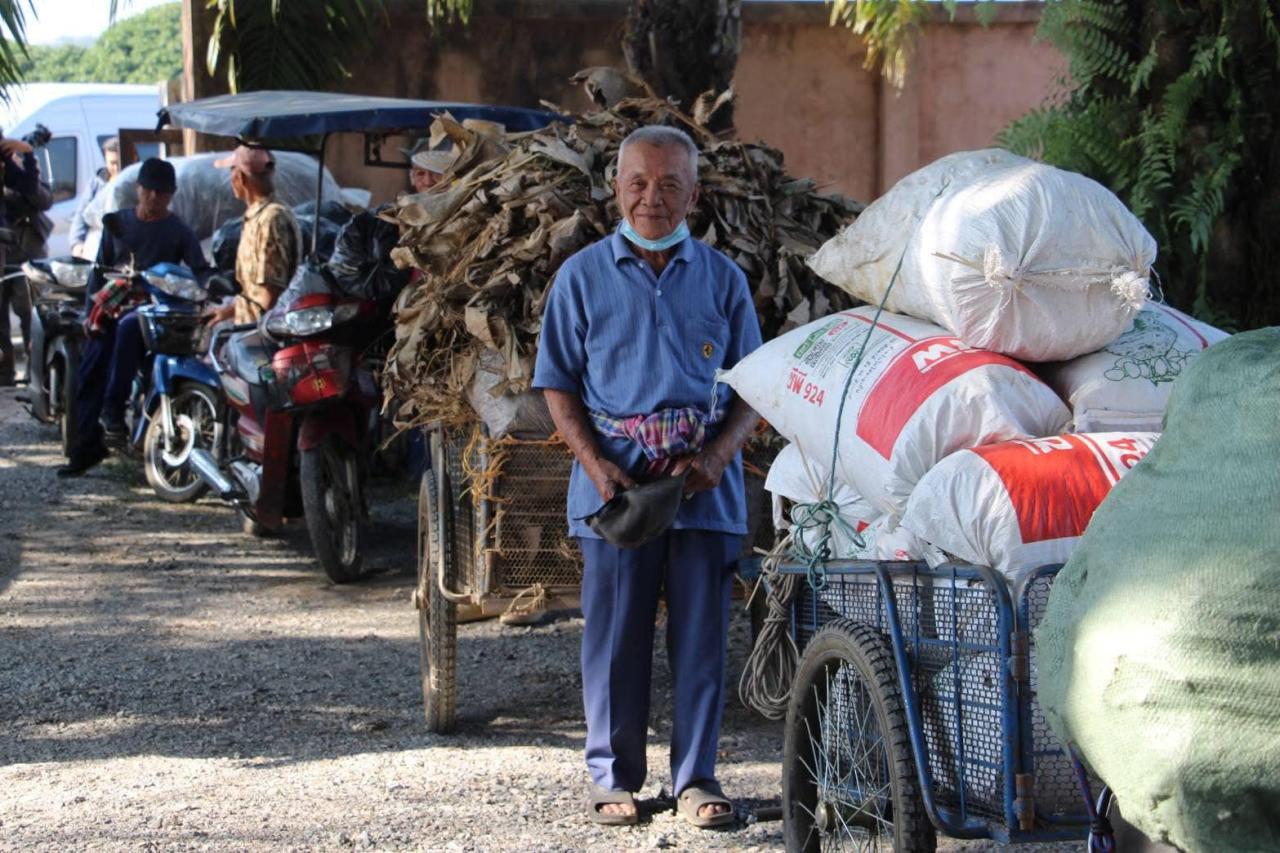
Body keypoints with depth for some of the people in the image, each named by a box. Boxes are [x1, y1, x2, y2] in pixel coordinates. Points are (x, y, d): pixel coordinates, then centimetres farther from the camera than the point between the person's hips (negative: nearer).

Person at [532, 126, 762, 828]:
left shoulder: (722, 278, 9)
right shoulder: (583, 276, 6)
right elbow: (558, 386, 6)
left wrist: (718, 455, -8)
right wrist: (597, 464, -9)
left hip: (705, 484, 1)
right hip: (615, 480, -1)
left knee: (701, 636, 3)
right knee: (614, 635, 3)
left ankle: (696, 777, 12)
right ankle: (614, 777, 14)